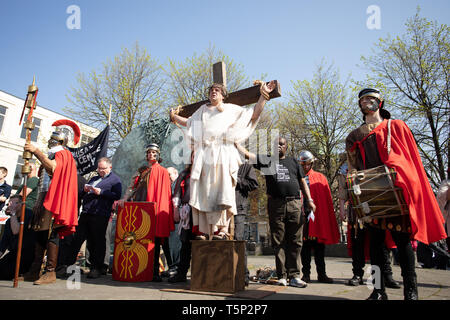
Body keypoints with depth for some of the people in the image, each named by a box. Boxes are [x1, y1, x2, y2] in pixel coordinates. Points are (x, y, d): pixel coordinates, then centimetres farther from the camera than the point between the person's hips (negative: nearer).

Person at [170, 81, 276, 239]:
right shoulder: (202, 110, 29)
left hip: (223, 155, -3)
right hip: (204, 156, 3)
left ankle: (224, 228, -18)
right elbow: (188, 122, 43)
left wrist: (264, 95, 6)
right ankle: (207, 230, -3)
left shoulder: (231, 109, 17)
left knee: (223, 189, -16)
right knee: (205, 192, -5)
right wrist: (174, 117, 47)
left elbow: (254, 114, 12)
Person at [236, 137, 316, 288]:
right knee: (278, 242, 2)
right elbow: (246, 154, 6)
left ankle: (294, 276, 10)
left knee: (295, 242, 2)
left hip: (295, 204, 2)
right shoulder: (267, 160, 13)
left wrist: (309, 200, 8)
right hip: (276, 205, -1)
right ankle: (282, 276, 11)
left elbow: (302, 182, 17)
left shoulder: (293, 162, 18)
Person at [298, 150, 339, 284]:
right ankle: (306, 274, 13)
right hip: (303, 216, -1)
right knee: (305, 246, 5)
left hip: (318, 216, 1)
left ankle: (321, 274, 17)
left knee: (319, 246, 7)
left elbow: (328, 200, 9)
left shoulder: (320, 178, 11)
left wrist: (328, 217, 1)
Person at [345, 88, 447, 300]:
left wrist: (398, 175, -8)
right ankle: (379, 290, 6)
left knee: (402, 236, -5)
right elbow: (353, 163, 17)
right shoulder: (355, 135, 21)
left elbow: (410, 156, 8)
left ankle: (411, 291, 4)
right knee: (375, 237, 1)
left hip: (396, 187, -2)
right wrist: (352, 175, -4)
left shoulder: (396, 126, 15)